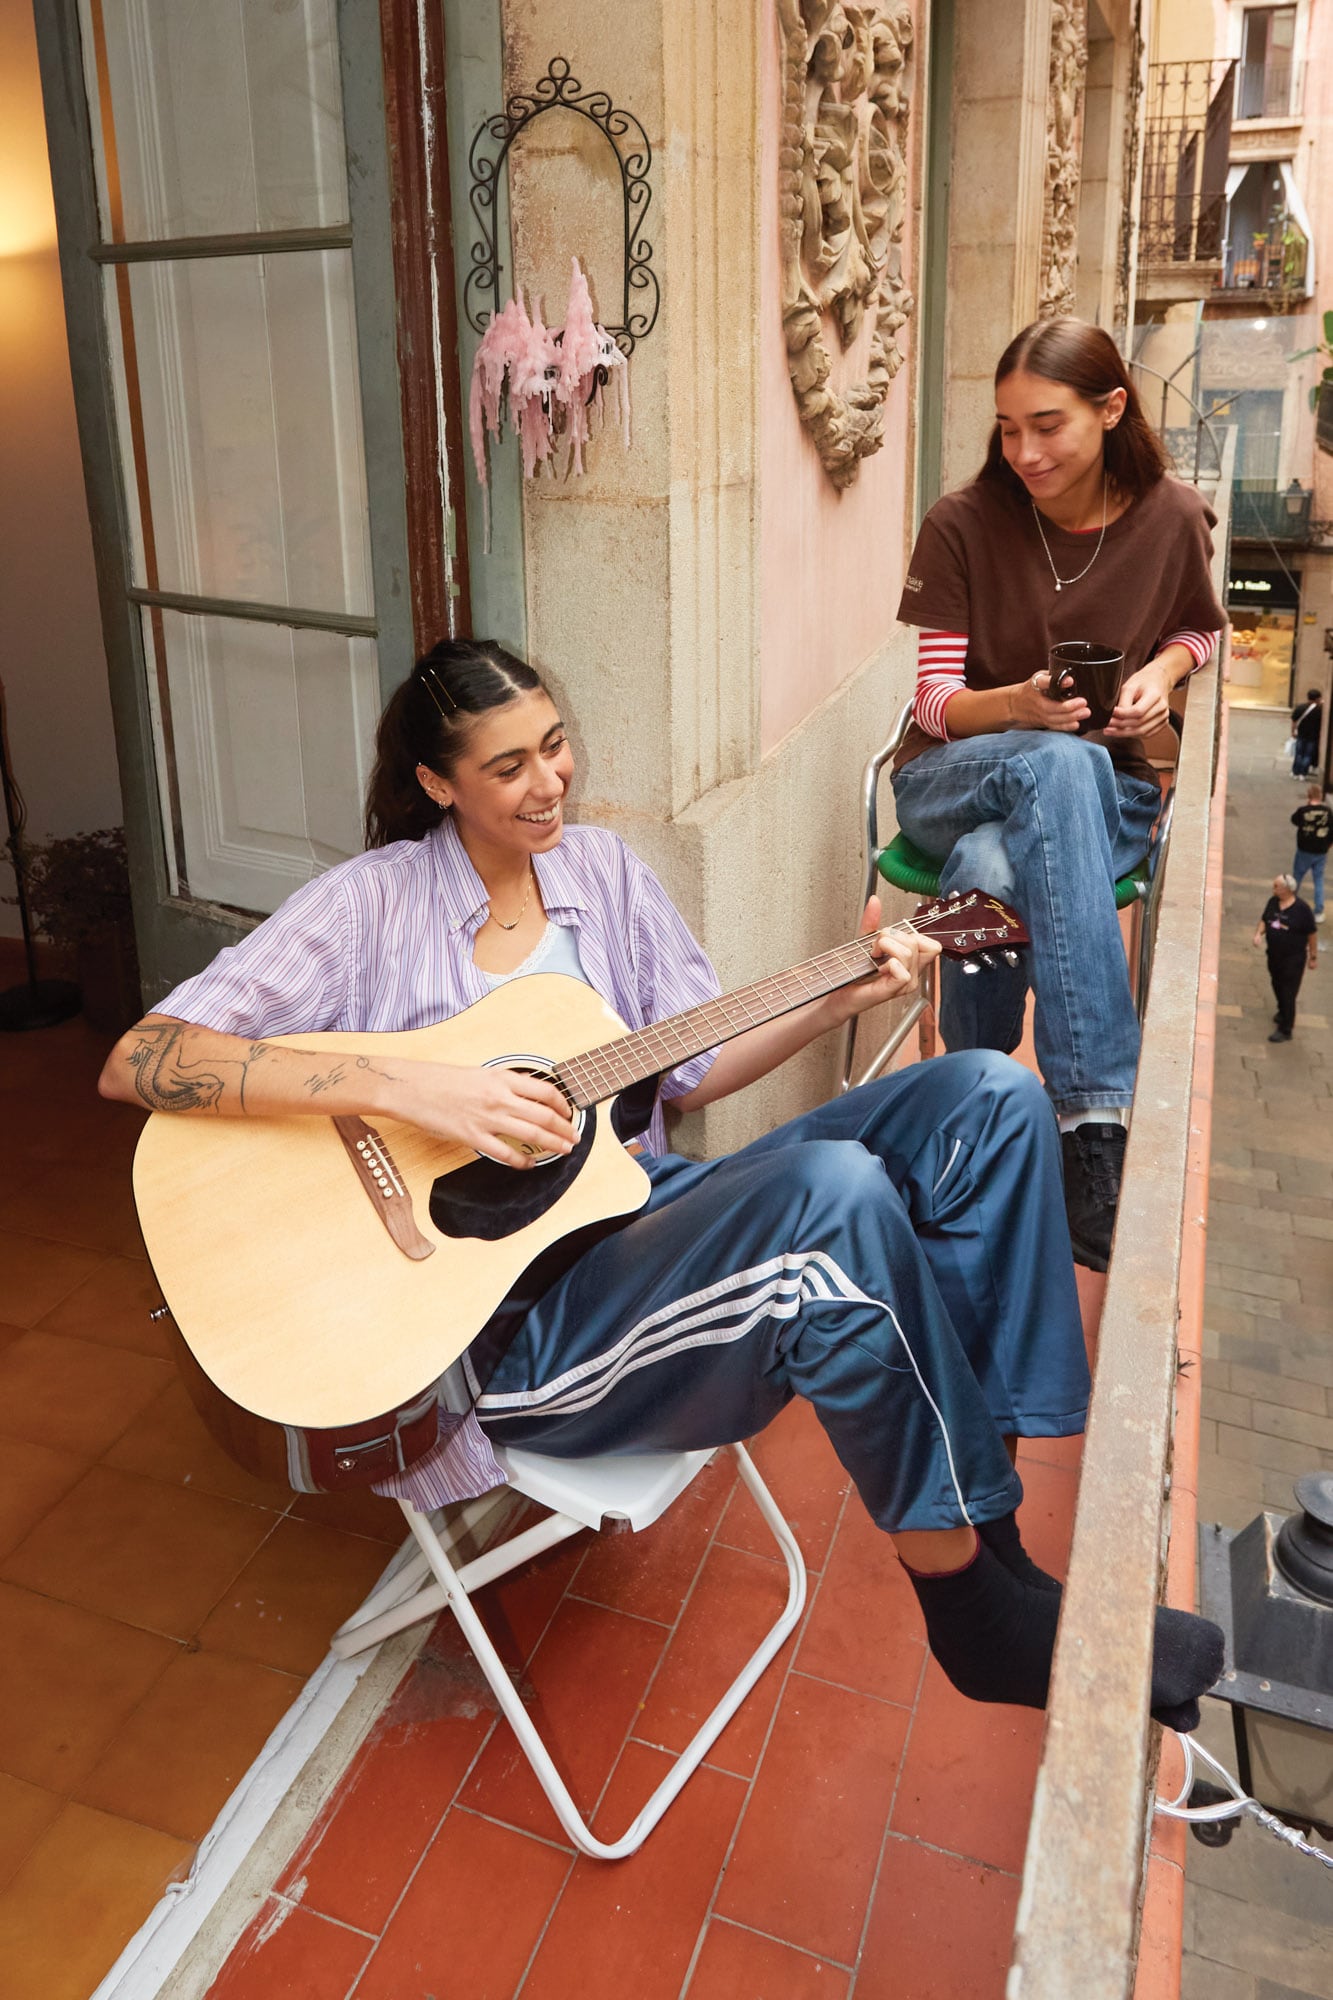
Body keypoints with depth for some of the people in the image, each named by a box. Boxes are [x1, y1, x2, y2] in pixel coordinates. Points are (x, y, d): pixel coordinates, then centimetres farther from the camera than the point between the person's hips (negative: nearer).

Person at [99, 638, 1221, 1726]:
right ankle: (980, 1601, -13)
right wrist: (407, 1088, -25)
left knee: (990, 1097, -8)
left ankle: (974, 1469, -9)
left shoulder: (601, 868, 10)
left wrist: (845, 996, -3)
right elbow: (137, 1063, -15)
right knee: (834, 1194, -34)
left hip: (645, 1208, 7)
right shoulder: (373, 904, -7)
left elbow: (693, 1069, 13)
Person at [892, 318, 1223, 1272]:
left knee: (996, 872, -39)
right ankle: (1099, 1119, -44)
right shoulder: (964, 523, -5)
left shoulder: (1172, 517, -1)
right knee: (1058, 764, -40)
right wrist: (1020, 705, -26)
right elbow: (935, 700, -4)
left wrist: (1164, 669, -5)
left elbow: (1199, 627, 19)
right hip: (956, 779, 0)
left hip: (1104, 788, 0)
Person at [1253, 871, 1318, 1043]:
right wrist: (1258, 933, -12)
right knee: (1277, 986, 25)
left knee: (1288, 993, -2)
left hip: (1293, 958, -6)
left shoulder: (1302, 909, -20)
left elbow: (1312, 934, -11)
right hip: (1273, 954, 6)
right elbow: (1264, 920, 9)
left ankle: (1285, 1030, 7)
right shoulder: (1272, 902, -5)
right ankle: (1283, 1012, 51)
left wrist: (1313, 956, -5)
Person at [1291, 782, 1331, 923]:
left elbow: (1294, 820, 6)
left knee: (1297, 877, 18)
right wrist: (1327, 847, 15)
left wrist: (1305, 806, 5)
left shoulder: (1303, 811, -16)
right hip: (1321, 853, 2)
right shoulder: (1327, 812, -9)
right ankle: (1319, 913, 9)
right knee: (1319, 880, 11)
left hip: (1304, 852, -2)